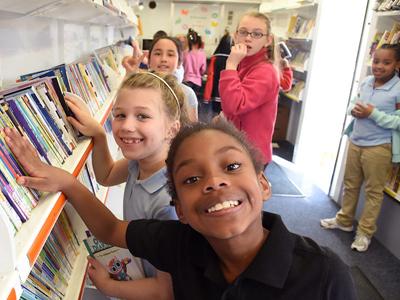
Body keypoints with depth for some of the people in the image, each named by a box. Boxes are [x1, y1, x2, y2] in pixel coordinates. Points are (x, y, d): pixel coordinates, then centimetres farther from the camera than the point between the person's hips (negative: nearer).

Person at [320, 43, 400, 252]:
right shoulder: (366, 82, 3)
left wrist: (373, 114, -24)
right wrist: (353, 109, -6)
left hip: (379, 147, -6)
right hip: (355, 141, 6)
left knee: (373, 190, 8)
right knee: (350, 184, 19)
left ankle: (365, 232, 21)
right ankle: (344, 220, 37)